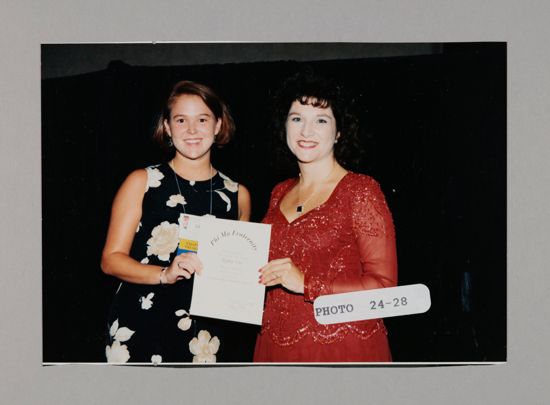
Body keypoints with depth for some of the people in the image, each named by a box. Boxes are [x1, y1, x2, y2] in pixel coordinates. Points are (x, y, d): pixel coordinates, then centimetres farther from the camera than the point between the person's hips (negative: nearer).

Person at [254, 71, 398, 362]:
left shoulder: (361, 190, -9)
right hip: (277, 345, 6)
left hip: (343, 348, -5)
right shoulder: (280, 193, 9)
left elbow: (383, 284, -14)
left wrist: (306, 283, -21)